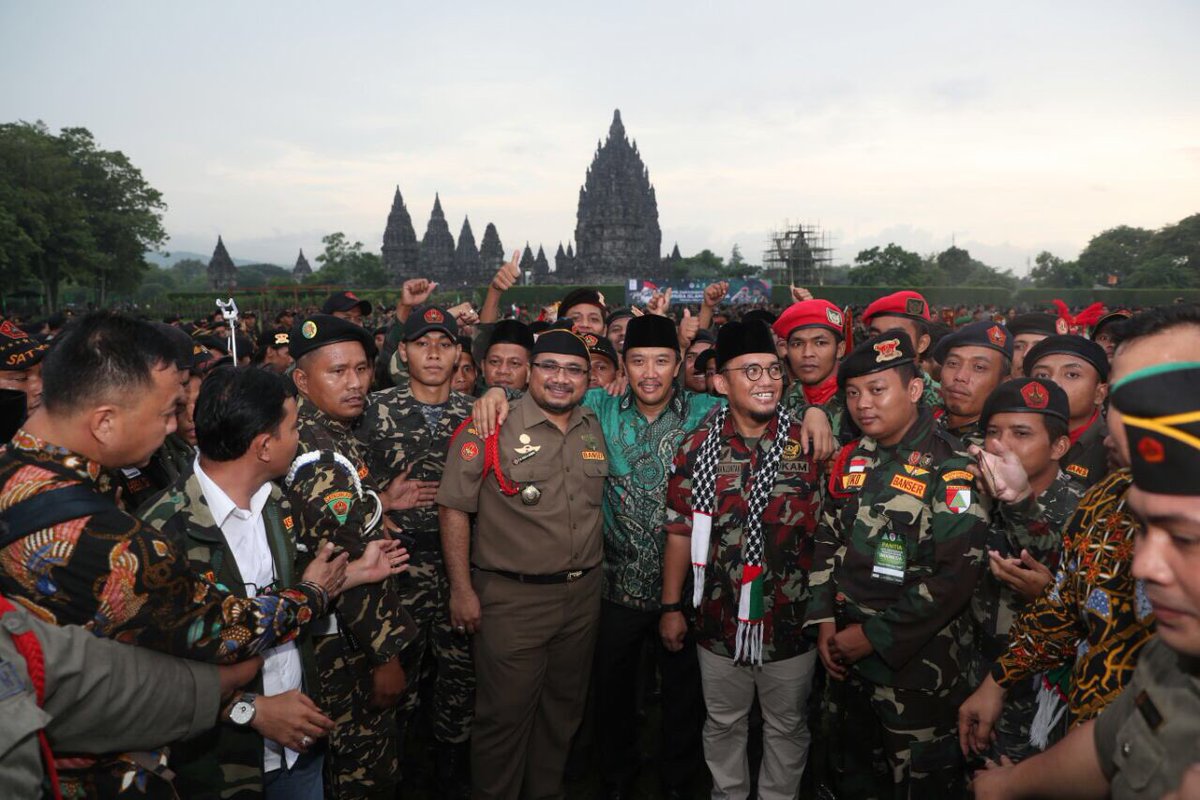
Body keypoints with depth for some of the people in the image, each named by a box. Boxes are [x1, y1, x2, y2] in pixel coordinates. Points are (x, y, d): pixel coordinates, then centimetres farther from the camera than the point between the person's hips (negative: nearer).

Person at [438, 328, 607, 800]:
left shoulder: (596, 430, 5)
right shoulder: (490, 429, -12)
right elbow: (454, 509, -11)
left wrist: (591, 574, 11)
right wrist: (462, 590, -12)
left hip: (584, 595, 6)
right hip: (512, 598, -5)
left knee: (563, 710, 20)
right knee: (505, 714, 7)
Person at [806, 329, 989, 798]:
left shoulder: (950, 470, -14)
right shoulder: (851, 460, 6)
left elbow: (957, 576, -20)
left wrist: (874, 635, -17)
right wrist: (825, 620, -1)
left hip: (917, 663, -6)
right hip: (846, 655, 6)